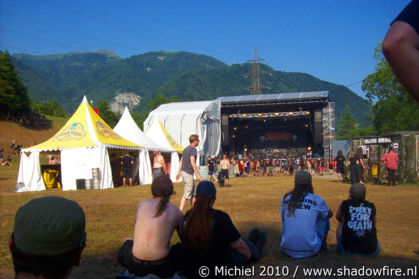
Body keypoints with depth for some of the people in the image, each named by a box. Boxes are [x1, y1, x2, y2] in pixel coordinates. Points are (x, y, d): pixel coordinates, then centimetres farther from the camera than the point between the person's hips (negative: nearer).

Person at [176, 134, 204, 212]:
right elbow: (192, 163, -22)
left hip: (183, 172, 9)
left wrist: (179, 172, 22)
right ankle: (180, 211, -3)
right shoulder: (193, 149, -14)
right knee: (187, 194, -4)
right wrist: (198, 175, -21)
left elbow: (181, 161, 18)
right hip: (188, 173, -9)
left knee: (192, 191, 17)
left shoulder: (186, 149, 14)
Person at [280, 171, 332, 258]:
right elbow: (330, 214, 16)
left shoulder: (285, 198, -1)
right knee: (324, 218, 19)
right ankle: (323, 244, 37)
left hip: (288, 250, 2)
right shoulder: (317, 200, -6)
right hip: (311, 250, -1)